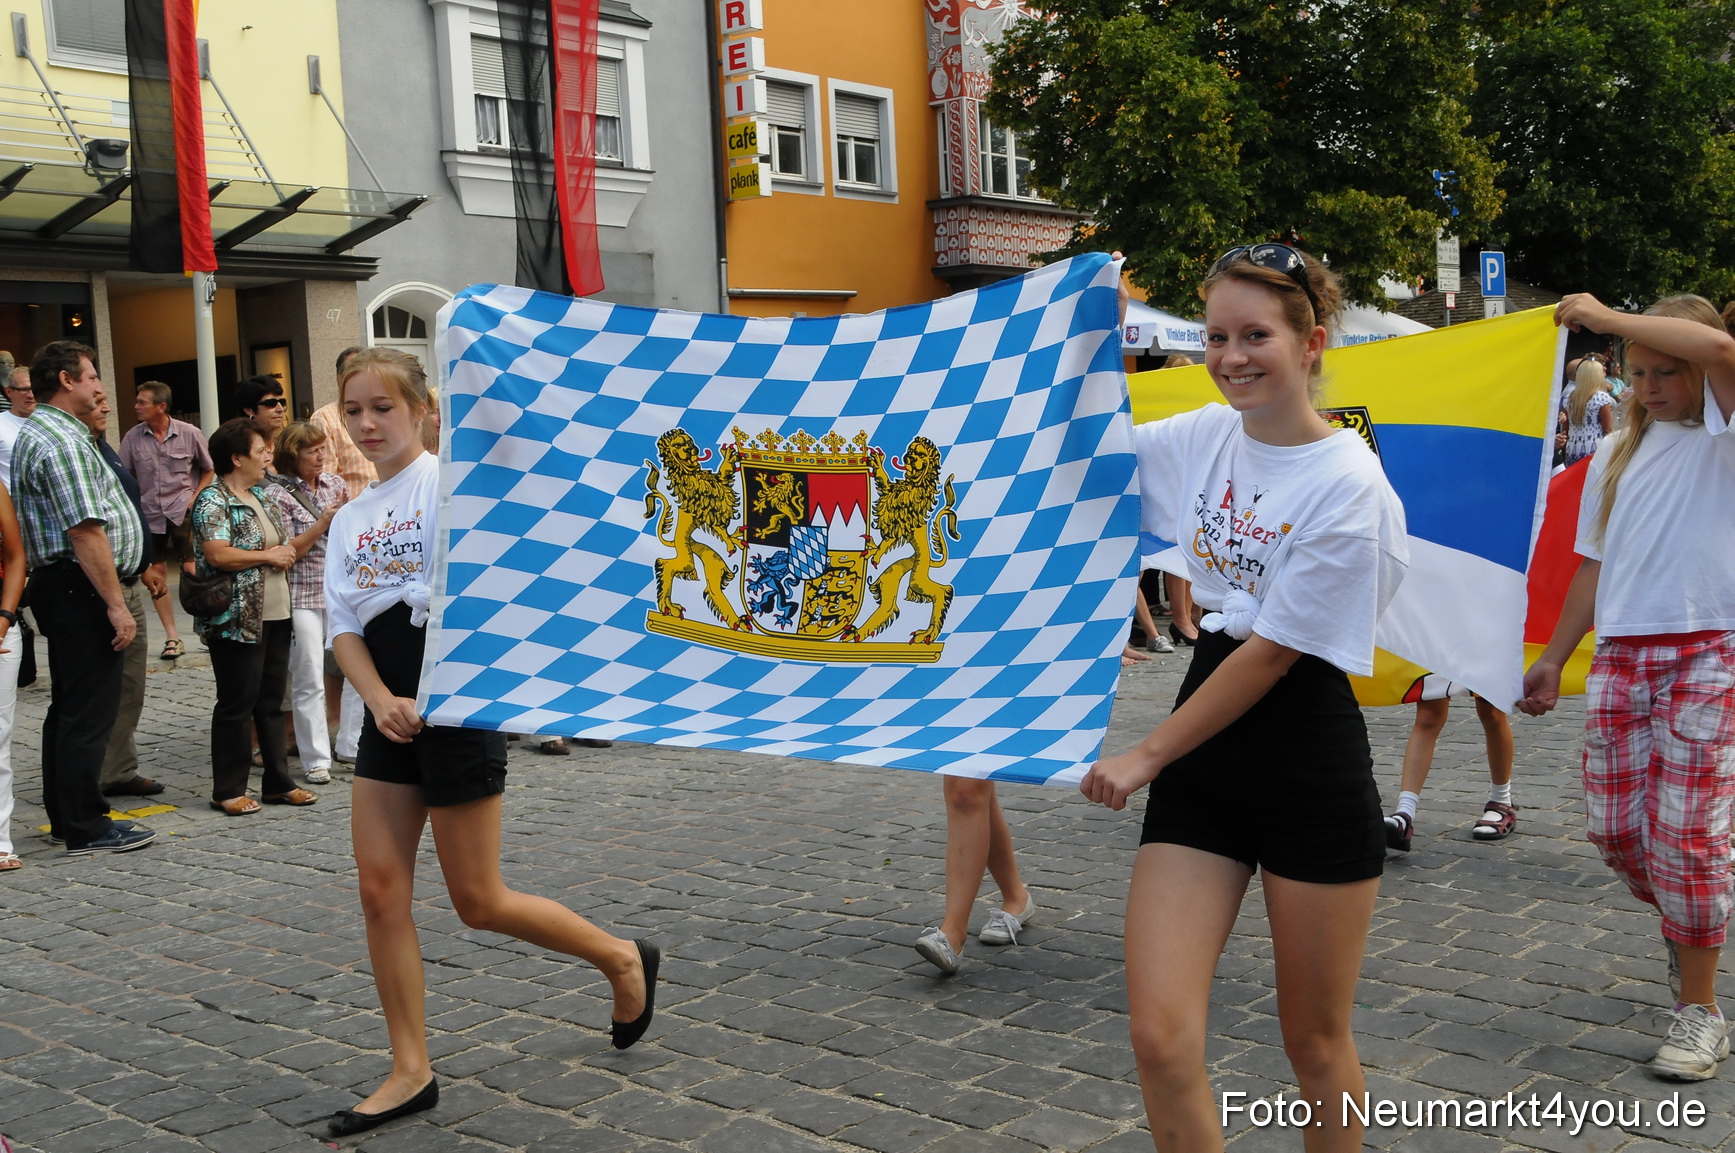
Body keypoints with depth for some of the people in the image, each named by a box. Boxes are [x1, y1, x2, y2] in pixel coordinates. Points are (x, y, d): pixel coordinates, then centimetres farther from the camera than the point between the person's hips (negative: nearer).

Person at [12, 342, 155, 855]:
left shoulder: (38, 433, 19)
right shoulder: (61, 441, -17)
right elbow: (85, 531, -22)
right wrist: (115, 603, -21)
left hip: (61, 587, 11)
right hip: (80, 588, -11)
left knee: (70, 707, 16)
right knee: (90, 711, -6)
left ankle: (65, 816, 25)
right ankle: (86, 829, 0)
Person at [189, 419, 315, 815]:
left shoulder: (261, 496, 16)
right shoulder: (213, 501, -11)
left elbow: (282, 544, 26)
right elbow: (217, 554, -22)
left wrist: (286, 554, 5)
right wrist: (267, 556, -12)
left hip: (275, 616, 8)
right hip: (236, 620, -8)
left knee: (271, 701, 12)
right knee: (237, 705, -1)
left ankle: (277, 782, 19)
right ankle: (228, 790, 8)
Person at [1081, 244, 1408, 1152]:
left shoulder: (1348, 483, -14)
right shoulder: (1201, 437, 4)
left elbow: (1273, 652, -13)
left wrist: (1148, 754, -7)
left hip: (1312, 772, -5)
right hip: (1200, 768, 5)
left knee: (1316, 1045, 11)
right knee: (1160, 1038, -4)